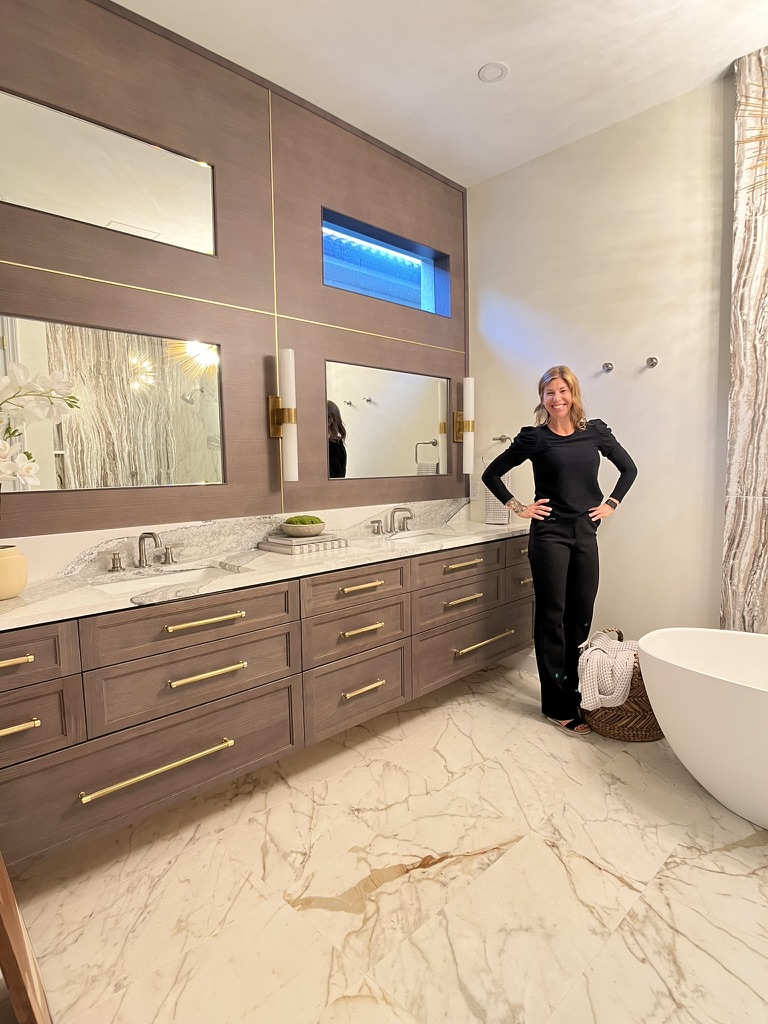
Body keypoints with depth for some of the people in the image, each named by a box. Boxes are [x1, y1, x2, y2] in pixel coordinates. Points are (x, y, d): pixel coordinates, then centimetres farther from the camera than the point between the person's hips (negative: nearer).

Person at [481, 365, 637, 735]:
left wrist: (611, 503, 8)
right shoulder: (534, 437, -3)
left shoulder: (595, 431, 6)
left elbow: (629, 468, 18)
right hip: (549, 534, -4)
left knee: (580, 616, 10)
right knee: (552, 616, 1)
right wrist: (518, 508, -3)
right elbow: (491, 474, 2)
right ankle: (558, 706, 12)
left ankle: (572, 690, 29)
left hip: (585, 534, 4)